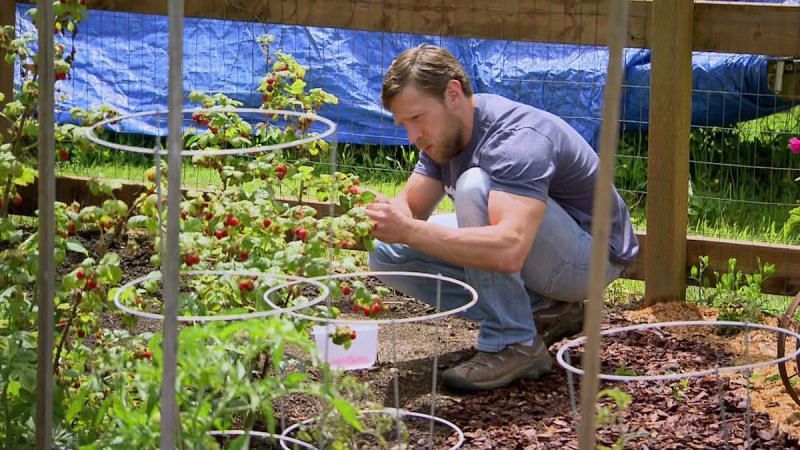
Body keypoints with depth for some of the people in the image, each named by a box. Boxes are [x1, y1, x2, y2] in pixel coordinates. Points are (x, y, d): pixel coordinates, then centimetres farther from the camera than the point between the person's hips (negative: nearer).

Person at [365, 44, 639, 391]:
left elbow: (509, 250, -46)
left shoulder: (519, 138, -32)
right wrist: (382, 219, -23)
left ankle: (514, 343, -23)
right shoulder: (445, 130, -2)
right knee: (388, 254, -2)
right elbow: (410, 207, 2)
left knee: (475, 186, -34)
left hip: (591, 256, -9)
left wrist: (409, 231, -45)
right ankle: (540, 312, 2)